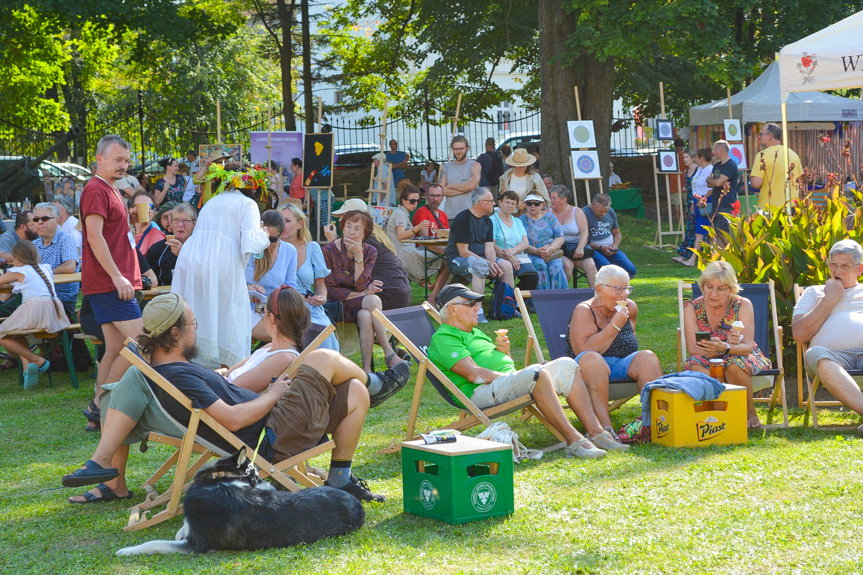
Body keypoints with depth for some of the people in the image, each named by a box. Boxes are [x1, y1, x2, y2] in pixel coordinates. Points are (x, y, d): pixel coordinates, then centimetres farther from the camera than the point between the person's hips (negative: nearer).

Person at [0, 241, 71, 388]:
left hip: (33, 307, -7)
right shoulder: (45, 268, 22)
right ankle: (27, 368, 6)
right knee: (18, 337, 27)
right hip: (55, 310, 7)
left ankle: (37, 360, -2)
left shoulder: (18, 272, 6)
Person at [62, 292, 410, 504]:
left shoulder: (170, 368, 13)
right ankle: (372, 384, 24)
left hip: (272, 430, 11)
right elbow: (233, 419, -24)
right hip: (273, 437, -11)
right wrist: (273, 394, -11)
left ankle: (340, 479, 14)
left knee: (355, 394, 7)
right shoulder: (176, 375, -20)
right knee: (325, 358, -10)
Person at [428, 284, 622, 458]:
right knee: (537, 373, -33)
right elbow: (473, 373, -14)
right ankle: (573, 441, -36)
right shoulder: (442, 338, -1)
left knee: (565, 365, -7)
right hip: (479, 394, -10)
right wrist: (508, 377, -14)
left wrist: (504, 353, 9)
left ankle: (596, 432, -17)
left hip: (509, 384, 10)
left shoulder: (475, 333, 30)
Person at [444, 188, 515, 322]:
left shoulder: (487, 221, 12)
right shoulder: (463, 219, -14)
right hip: (457, 260, -8)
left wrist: (493, 264, -16)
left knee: (506, 265, -13)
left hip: (480, 258, 8)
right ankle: (478, 310, -40)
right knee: (480, 265, -38)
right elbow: (463, 252, -19)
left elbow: (489, 247, 5)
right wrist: (488, 263, -22)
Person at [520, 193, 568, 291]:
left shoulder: (550, 217, 17)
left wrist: (551, 248, -12)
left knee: (556, 267, -29)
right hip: (531, 254, -2)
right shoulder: (522, 220, 9)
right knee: (540, 265, -33)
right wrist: (536, 251, -21)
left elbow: (560, 237, 10)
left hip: (552, 253, 2)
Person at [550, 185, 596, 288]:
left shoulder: (576, 212, 8)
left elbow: (584, 232, -3)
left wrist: (580, 248, -19)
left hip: (575, 246, 1)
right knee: (567, 265, -31)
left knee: (590, 266, -23)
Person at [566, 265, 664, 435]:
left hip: (623, 365, 5)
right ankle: (605, 426, -48)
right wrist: (615, 326, -18)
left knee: (647, 357, -22)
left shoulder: (630, 308, 13)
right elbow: (583, 350, -19)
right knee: (591, 359, -36)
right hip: (592, 370, -5)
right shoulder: (584, 310, -6)